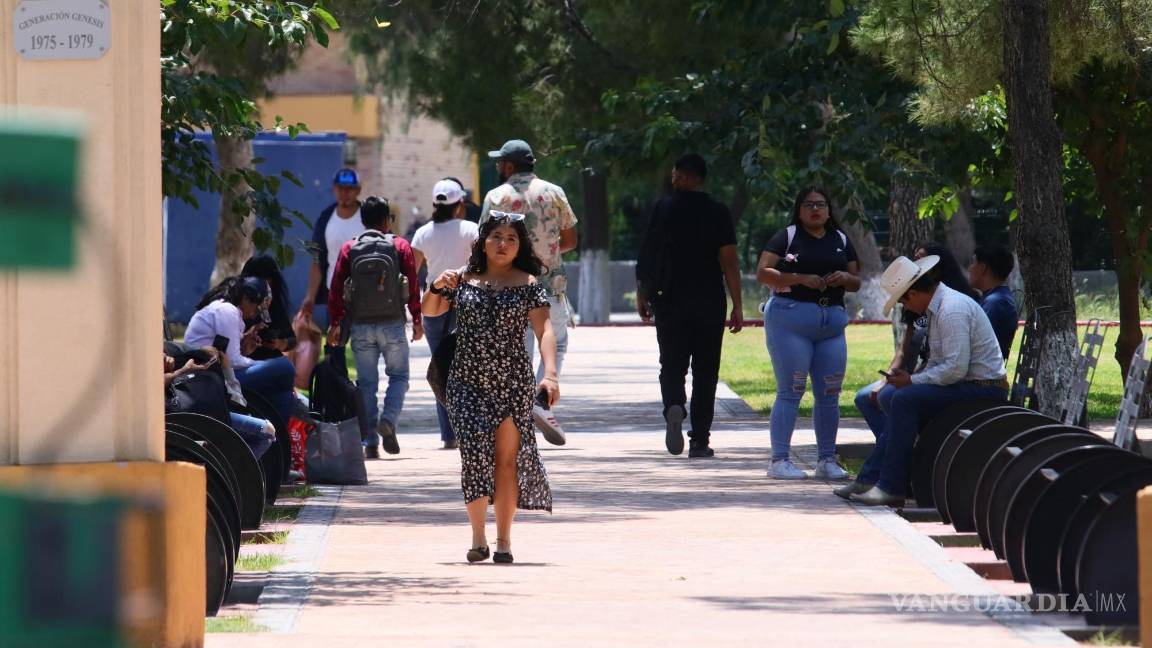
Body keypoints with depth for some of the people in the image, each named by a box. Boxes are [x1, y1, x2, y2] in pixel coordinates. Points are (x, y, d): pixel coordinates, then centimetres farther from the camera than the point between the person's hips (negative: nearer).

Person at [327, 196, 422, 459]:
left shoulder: (349, 249, 4)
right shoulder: (400, 247, 1)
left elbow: (336, 288, 1)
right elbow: (413, 285, -1)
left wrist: (335, 322, 8)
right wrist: (417, 319, 7)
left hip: (361, 326, 1)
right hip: (393, 323, -1)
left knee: (366, 382, 7)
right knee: (398, 375, 12)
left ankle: (370, 442, 3)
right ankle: (388, 420, -12)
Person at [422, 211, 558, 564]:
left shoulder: (528, 284, 0)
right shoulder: (463, 280, 7)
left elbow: (544, 330, -8)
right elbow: (430, 311, 17)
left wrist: (550, 373, -22)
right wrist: (437, 288, -6)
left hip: (513, 383, -1)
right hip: (468, 382, 1)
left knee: (506, 458, 0)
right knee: (475, 452, -9)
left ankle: (504, 541, 7)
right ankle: (478, 538, -3)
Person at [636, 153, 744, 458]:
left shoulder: (663, 208, -1)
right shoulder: (719, 213, -2)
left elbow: (647, 254, -1)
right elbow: (729, 261, -6)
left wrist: (642, 294, 8)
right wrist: (737, 305, -3)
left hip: (670, 301, 0)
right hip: (709, 303, 0)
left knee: (672, 365, 8)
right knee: (705, 371, 8)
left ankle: (674, 406, -23)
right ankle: (699, 440, 6)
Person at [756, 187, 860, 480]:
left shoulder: (841, 241, 15)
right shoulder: (787, 237, 0)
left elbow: (856, 282, 18)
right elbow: (762, 272, -8)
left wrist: (845, 278, -6)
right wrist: (801, 279, -18)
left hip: (832, 323, 5)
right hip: (790, 318, -5)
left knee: (829, 394, 6)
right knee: (790, 391, -7)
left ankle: (826, 459, 14)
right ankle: (779, 460, -6)